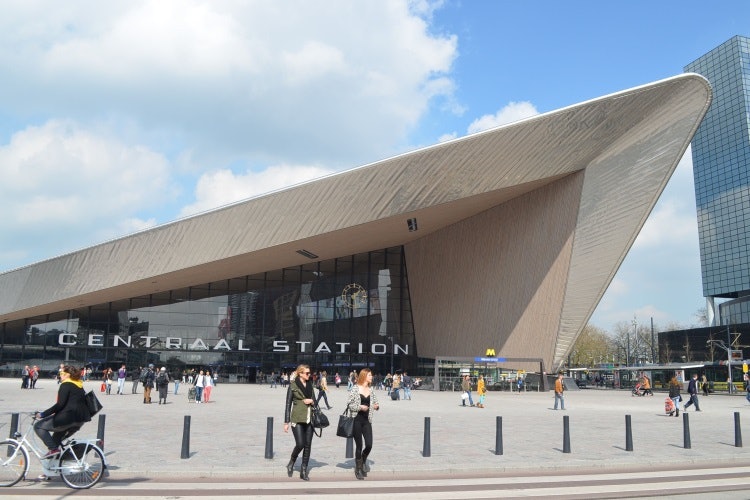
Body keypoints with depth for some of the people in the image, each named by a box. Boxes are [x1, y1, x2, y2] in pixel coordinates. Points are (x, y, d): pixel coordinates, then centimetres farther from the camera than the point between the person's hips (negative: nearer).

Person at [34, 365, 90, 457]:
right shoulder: (79, 385, 17)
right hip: (80, 420, 9)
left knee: (38, 426, 3)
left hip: (68, 417, -9)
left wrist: (43, 414, -12)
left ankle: (53, 449, -7)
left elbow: (60, 404, -17)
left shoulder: (65, 385, -8)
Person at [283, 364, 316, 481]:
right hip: (297, 419, -5)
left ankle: (304, 471, 12)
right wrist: (286, 422, -6)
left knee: (308, 445, 3)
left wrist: (311, 401, -6)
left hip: (309, 419, 5)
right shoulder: (293, 385, -3)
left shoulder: (310, 385, 12)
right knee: (300, 444, -12)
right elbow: (288, 404, -3)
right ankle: (291, 463, 16)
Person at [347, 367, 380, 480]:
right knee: (359, 445, 2)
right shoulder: (355, 388, -6)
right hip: (356, 420, -4)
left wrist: (377, 406, -5)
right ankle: (358, 469, 19)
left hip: (367, 420, 4)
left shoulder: (371, 390, 8)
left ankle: (363, 460, 26)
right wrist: (360, 407, -18)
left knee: (369, 445, -5)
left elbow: (375, 402, 17)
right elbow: (349, 404, -6)